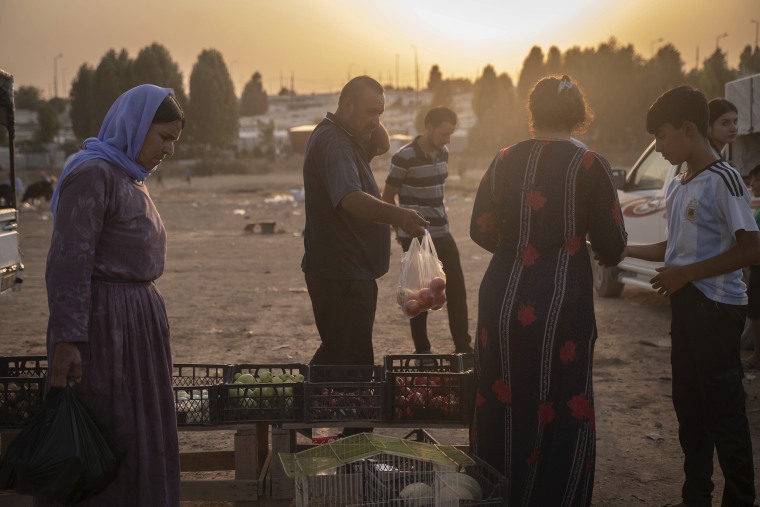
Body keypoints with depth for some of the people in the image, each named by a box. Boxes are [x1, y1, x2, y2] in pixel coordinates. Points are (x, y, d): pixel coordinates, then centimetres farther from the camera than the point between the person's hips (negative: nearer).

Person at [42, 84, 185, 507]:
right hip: (103, 324, -9)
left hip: (141, 320, 9)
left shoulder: (132, 177, 15)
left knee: (146, 437, 14)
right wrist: (67, 340, -23)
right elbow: (70, 264, -19)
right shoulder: (92, 174, -13)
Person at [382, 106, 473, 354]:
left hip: (442, 233, 7)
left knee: (456, 289, 5)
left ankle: (463, 346, 14)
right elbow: (387, 197, -6)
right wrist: (404, 227, -1)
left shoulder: (443, 153, 8)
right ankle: (421, 350, 13)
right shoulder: (405, 157, -14)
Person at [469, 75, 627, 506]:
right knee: (563, 412, 9)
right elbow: (612, 247, -4)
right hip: (562, 306, -4)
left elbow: (481, 231, 9)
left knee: (500, 406, 15)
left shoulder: (505, 160, 4)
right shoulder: (591, 167, -7)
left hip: (502, 301, 4)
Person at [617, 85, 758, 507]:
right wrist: (626, 249, 12)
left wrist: (687, 274, -19)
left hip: (717, 307, -9)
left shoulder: (722, 181, -15)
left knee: (722, 409, -2)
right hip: (685, 304, 9)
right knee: (688, 405, 14)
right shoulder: (677, 186, 12)